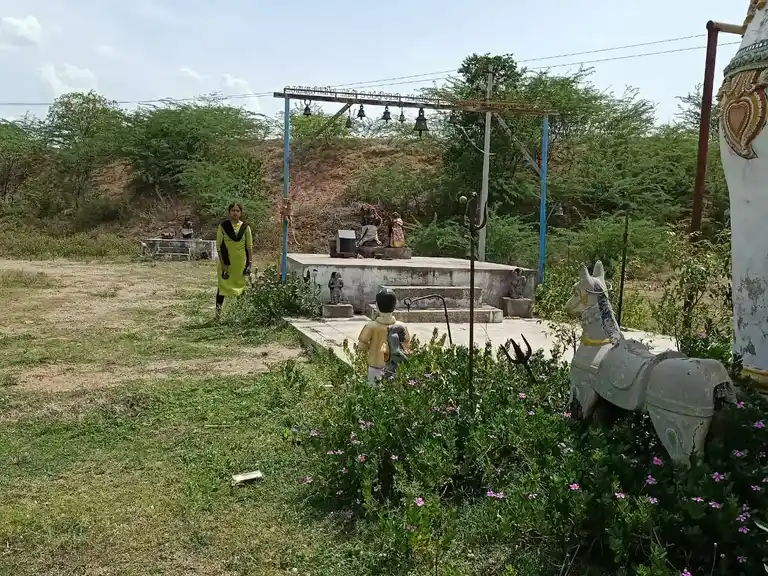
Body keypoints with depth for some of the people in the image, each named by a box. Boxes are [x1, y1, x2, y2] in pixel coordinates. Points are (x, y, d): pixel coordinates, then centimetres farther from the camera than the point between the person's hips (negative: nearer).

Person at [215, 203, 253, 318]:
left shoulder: (245, 227, 2)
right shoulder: (223, 226, -2)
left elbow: (249, 247, 5)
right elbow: (218, 245, -2)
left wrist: (250, 263, -2)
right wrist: (223, 263, -9)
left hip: (241, 262, 2)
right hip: (226, 262, -2)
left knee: (241, 285, 6)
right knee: (223, 285, -1)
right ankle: (218, 309, 6)